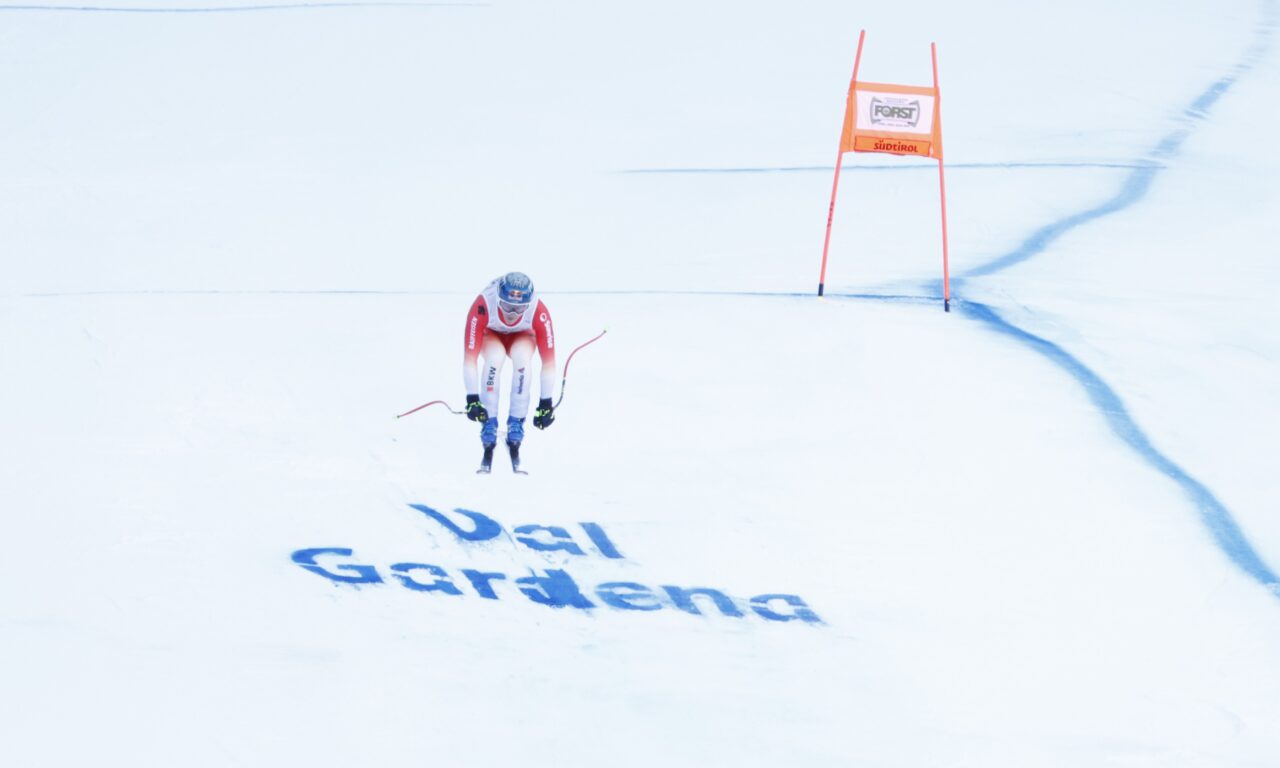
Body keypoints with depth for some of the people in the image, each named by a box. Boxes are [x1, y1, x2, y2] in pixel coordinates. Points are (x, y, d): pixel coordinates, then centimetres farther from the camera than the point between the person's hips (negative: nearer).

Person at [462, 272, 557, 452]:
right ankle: (489, 422, -22)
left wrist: (545, 403, -30)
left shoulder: (539, 313, -36)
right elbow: (469, 357, -38)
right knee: (495, 357, -34)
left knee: (522, 357, -32)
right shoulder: (482, 307, -39)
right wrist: (472, 399, -42)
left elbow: (549, 361, -31)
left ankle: (516, 422, -20)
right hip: (491, 335, -1)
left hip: (522, 336, 1)